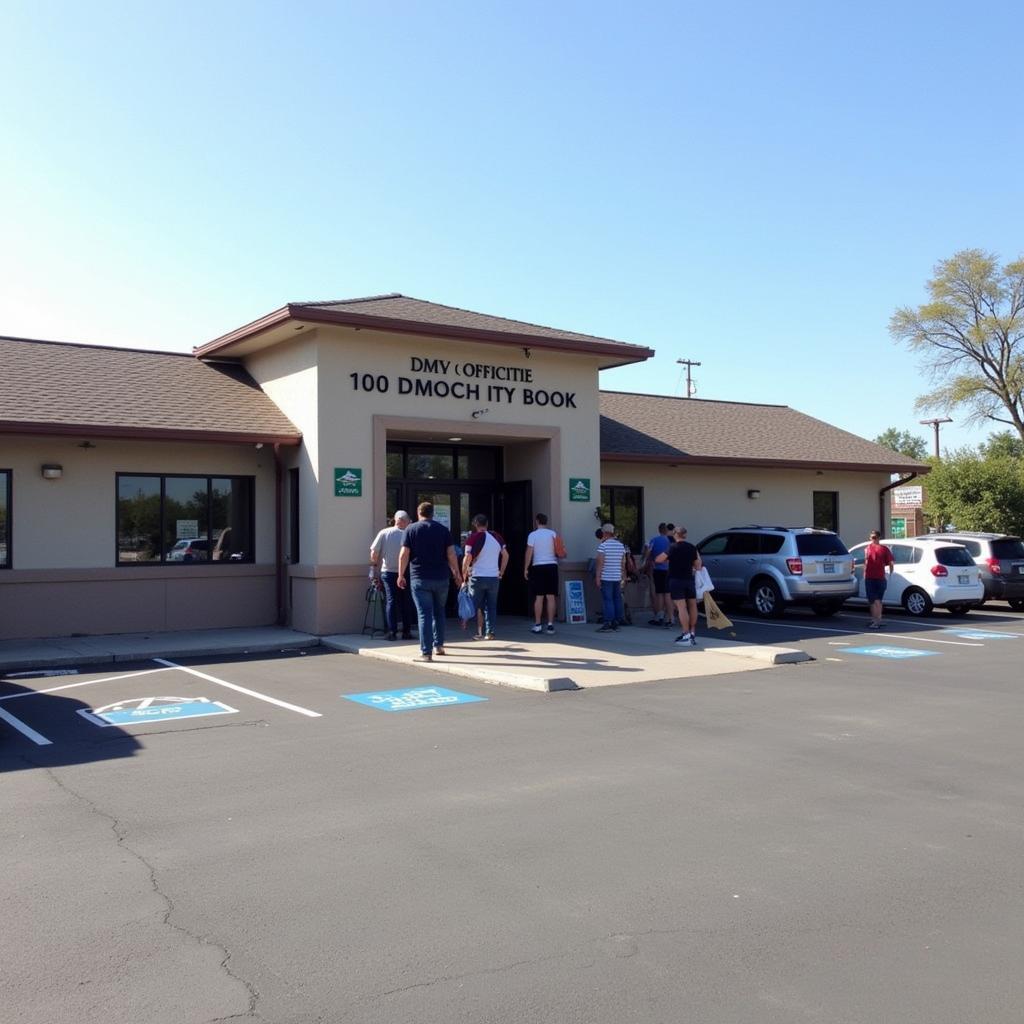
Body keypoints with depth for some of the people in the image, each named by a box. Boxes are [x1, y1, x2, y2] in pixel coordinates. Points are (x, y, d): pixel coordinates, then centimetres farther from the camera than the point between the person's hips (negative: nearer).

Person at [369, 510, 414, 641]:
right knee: (406, 602, 10)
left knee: (390, 601, 4)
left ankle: (392, 632, -3)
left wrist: (374, 564, 11)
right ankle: (406, 631, 12)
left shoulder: (384, 533, -4)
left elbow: (373, 553, -6)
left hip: (387, 571, 1)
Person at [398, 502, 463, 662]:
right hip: (441, 578, 2)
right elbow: (451, 554, 1)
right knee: (439, 612, 20)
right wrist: (457, 574, 9)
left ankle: (426, 652, -6)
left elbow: (404, 555, -4)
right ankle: (439, 645, 24)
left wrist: (401, 575, 4)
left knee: (424, 614, -2)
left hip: (420, 578, -2)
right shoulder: (443, 530, 5)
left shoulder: (411, 529, 1)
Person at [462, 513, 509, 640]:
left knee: (476, 606, 6)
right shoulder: (497, 537, 5)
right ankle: (490, 633, 7)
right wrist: (501, 572, 17)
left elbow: (468, 557, -15)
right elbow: (505, 555, 10)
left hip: (477, 577, -3)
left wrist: (464, 574, -5)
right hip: (494, 577, 3)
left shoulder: (474, 538, -9)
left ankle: (477, 633, 4)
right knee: (491, 606, 9)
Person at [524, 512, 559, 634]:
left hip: (538, 566, -2)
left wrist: (526, 568, 2)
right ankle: (550, 624, 1)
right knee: (551, 597, 2)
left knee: (539, 597, 1)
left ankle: (538, 625, 1)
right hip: (552, 566, 2)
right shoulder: (553, 534, 4)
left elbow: (529, 552, -4)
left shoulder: (533, 535, -2)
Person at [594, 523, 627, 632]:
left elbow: (600, 562, -12)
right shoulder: (621, 545, 8)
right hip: (617, 577, 5)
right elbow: (623, 563, 12)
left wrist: (597, 577, -9)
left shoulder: (603, 545, -9)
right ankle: (616, 623, 13)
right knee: (617, 599, 9)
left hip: (606, 577, -5)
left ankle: (607, 623, -5)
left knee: (607, 600, -4)